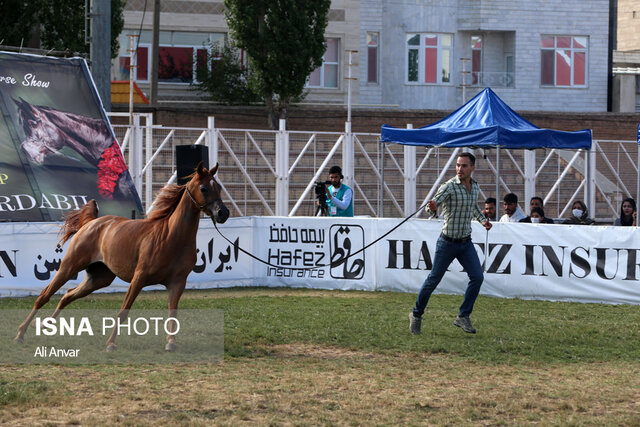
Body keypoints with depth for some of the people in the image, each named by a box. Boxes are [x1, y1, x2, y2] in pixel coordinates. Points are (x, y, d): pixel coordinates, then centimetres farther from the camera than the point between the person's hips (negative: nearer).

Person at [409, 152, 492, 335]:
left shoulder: (475, 186, 6)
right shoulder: (449, 186, -15)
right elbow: (435, 201, -28)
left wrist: (483, 220, 11)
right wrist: (432, 207, -51)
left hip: (466, 242, 5)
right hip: (448, 242, -5)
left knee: (477, 277, -7)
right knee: (433, 279, 2)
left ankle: (463, 316, 3)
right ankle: (416, 315, 19)